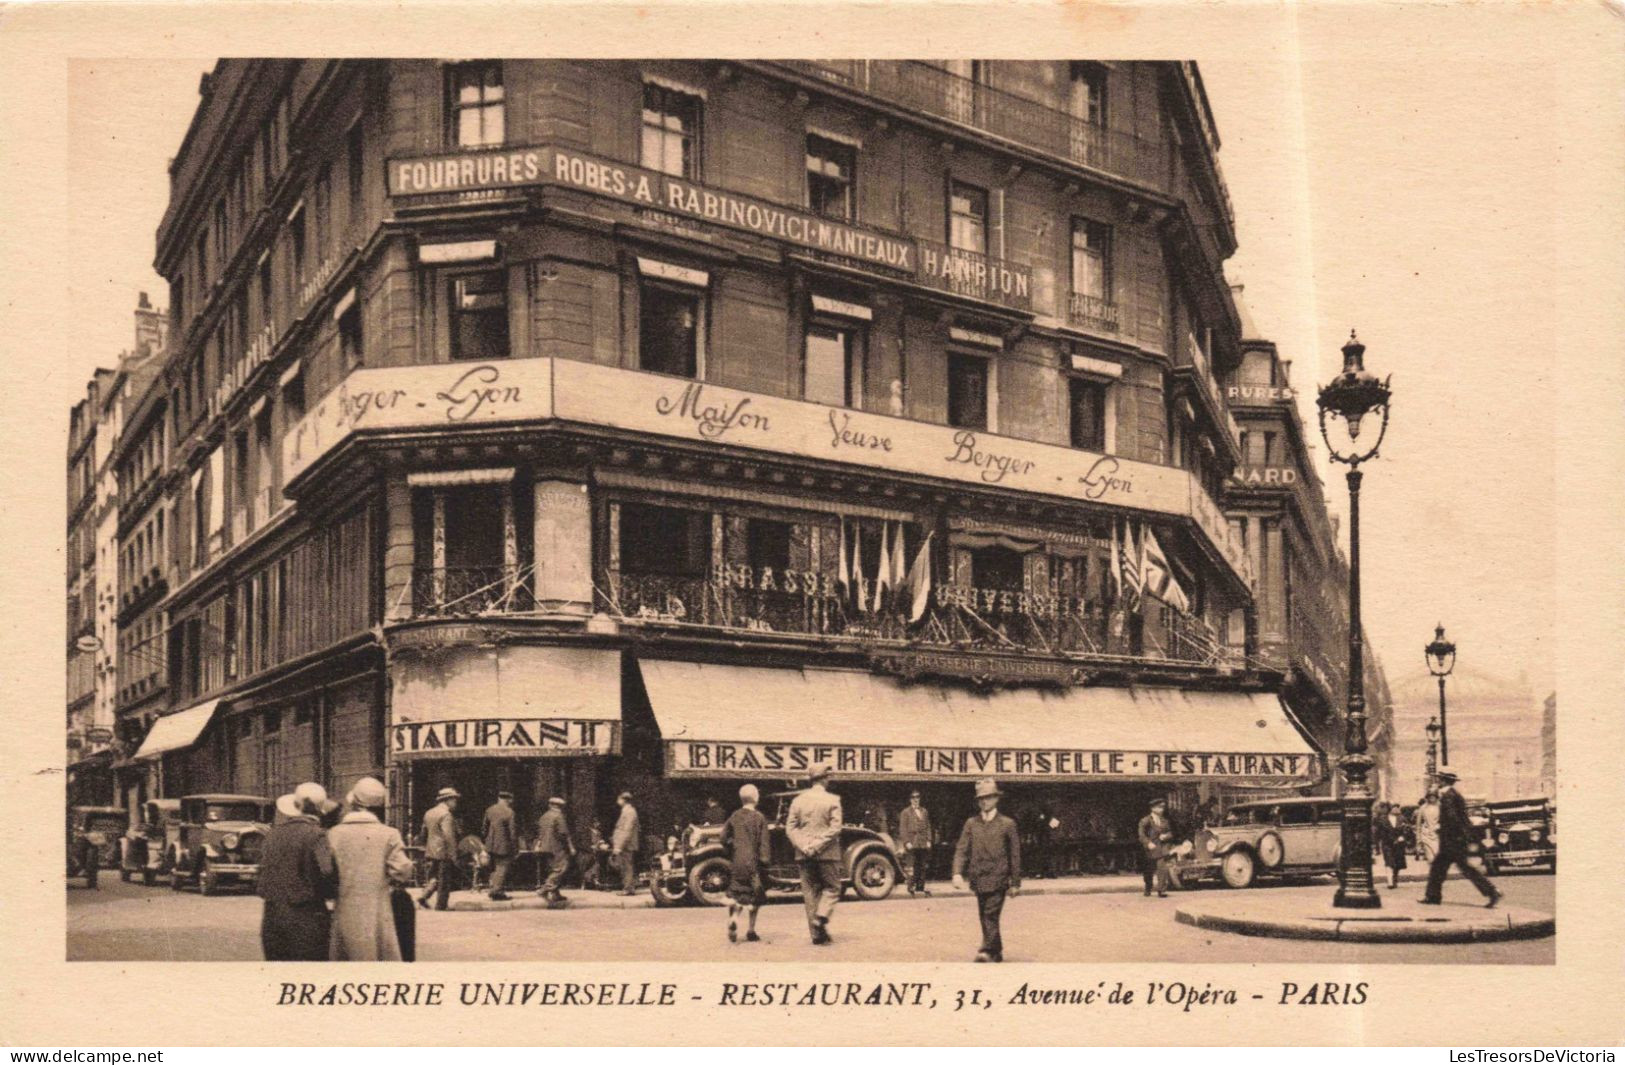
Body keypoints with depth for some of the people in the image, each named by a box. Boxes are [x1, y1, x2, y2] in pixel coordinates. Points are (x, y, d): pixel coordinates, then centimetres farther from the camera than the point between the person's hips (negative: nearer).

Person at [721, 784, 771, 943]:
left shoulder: (735, 816, 4)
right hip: (753, 861, -3)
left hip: (738, 860, 4)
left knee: (736, 893, 14)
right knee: (755, 895, 7)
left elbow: (724, 837, 6)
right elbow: (763, 842, -9)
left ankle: (733, 917, -13)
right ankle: (751, 931, 8)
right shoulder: (759, 817, -7)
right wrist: (765, 860, -5)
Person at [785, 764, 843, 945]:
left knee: (810, 892, 9)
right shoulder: (832, 800, -6)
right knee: (832, 888, 11)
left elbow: (790, 827, 0)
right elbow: (835, 828, -14)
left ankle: (818, 934, 9)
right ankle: (821, 917, -12)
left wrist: (803, 846, -7)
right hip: (827, 854, -3)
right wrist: (818, 845, -13)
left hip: (804, 855, 3)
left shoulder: (798, 800, 5)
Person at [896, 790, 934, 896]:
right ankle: (911, 887, -6)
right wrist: (907, 842, -11)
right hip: (912, 843, -5)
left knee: (922, 867, 5)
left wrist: (929, 840, 6)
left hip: (923, 843, 5)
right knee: (912, 867, -9)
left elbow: (928, 826, 16)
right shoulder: (906, 812, 3)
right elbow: (903, 828, -2)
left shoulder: (924, 812, 17)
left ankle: (920, 887, 10)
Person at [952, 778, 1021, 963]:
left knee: (991, 915, -13)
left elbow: (1015, 854, 4)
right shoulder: (971, 823, 9)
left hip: (998, 878, -4)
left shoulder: (1007, 824, 1)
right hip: (978, 878, 4)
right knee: (984, 916, 10)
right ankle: (997, 952, 20)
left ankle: (987, 950, -15)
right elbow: (962, 849, 3)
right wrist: (957, 873, -12)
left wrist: (1015, 883, 3)